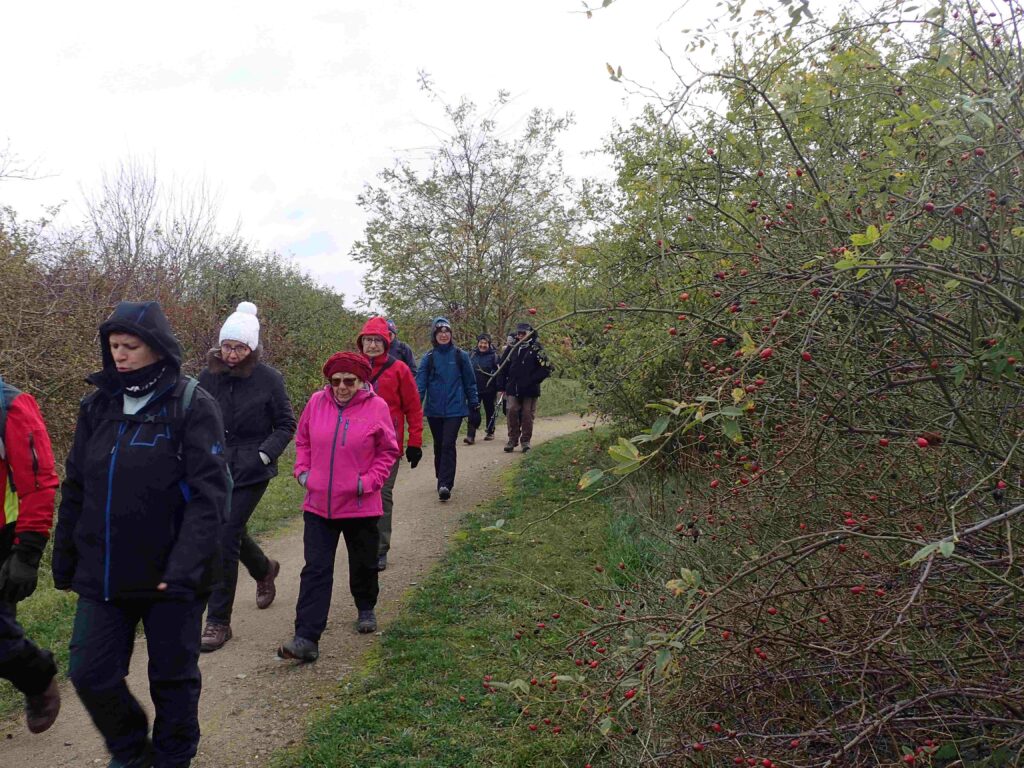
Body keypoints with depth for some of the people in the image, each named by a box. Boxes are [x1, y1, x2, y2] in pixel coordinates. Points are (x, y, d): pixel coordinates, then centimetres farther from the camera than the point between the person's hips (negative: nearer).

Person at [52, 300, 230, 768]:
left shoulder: (192, 405, -11)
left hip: (170, 576, -4)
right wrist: (65, 562, 14)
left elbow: (208, 493, -17)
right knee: (90, 674, 9)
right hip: (102, 575, 5)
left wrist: (186, 567, -24)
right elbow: (75, 490, 12)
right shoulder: (97, 406, 5)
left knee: (173, 676, 11)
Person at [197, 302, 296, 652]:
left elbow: (286, 425, -2)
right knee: (229, 531, 19)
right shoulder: (209, 376, 1)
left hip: (250, 472, -5)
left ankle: (218, 621, 6)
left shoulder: (268, 379, -10)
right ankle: (264, 569, 52)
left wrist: (265, 454, -14)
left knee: (225, 539, -8)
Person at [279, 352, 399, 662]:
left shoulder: (377, 407, -8)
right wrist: (303, 471, 2)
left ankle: (366, 609, 44)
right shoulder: (317, 402, -1)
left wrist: (370, 481, -10)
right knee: (315, 570, -2)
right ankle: (306, 639, -1)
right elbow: (302, 441, 14)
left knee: (363, 564, 17)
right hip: (318, 505, 1)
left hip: (360, 506, -1)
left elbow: (388, 451, 0)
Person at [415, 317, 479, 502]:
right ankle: (444, 481, 28)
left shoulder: (460, 356, 1)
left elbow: (470, 382, 7)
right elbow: (420, 382, -5)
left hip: (455, 409, -2)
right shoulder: (428, 358, 3)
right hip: (434, 410, 2)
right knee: (439, 446, 13)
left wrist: (474, 404, 9)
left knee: (448, 445, -13)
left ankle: (445, 484, -15)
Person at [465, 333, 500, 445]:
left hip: (489, 390, -2)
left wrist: (498, 388, -14)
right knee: (473, 412, -8)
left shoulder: (493, 356, -3)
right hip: (474, 389, 2)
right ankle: (471, 436, -11)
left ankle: (490, 432, 27)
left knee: (490, 411, 11)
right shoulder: (472, 355, 8)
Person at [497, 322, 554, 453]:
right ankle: (512, 440, 12)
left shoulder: (536, 348, -5)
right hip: (513, 389, 3)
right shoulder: (512, 348, 6)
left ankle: (526, 441, 15)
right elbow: (503, 368, 11)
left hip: (530, 390, -3)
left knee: (527, 415, 3)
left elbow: (546, 368, -8)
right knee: (512, 414, 1)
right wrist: (501, 387, 7)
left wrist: (532, 380, -14)